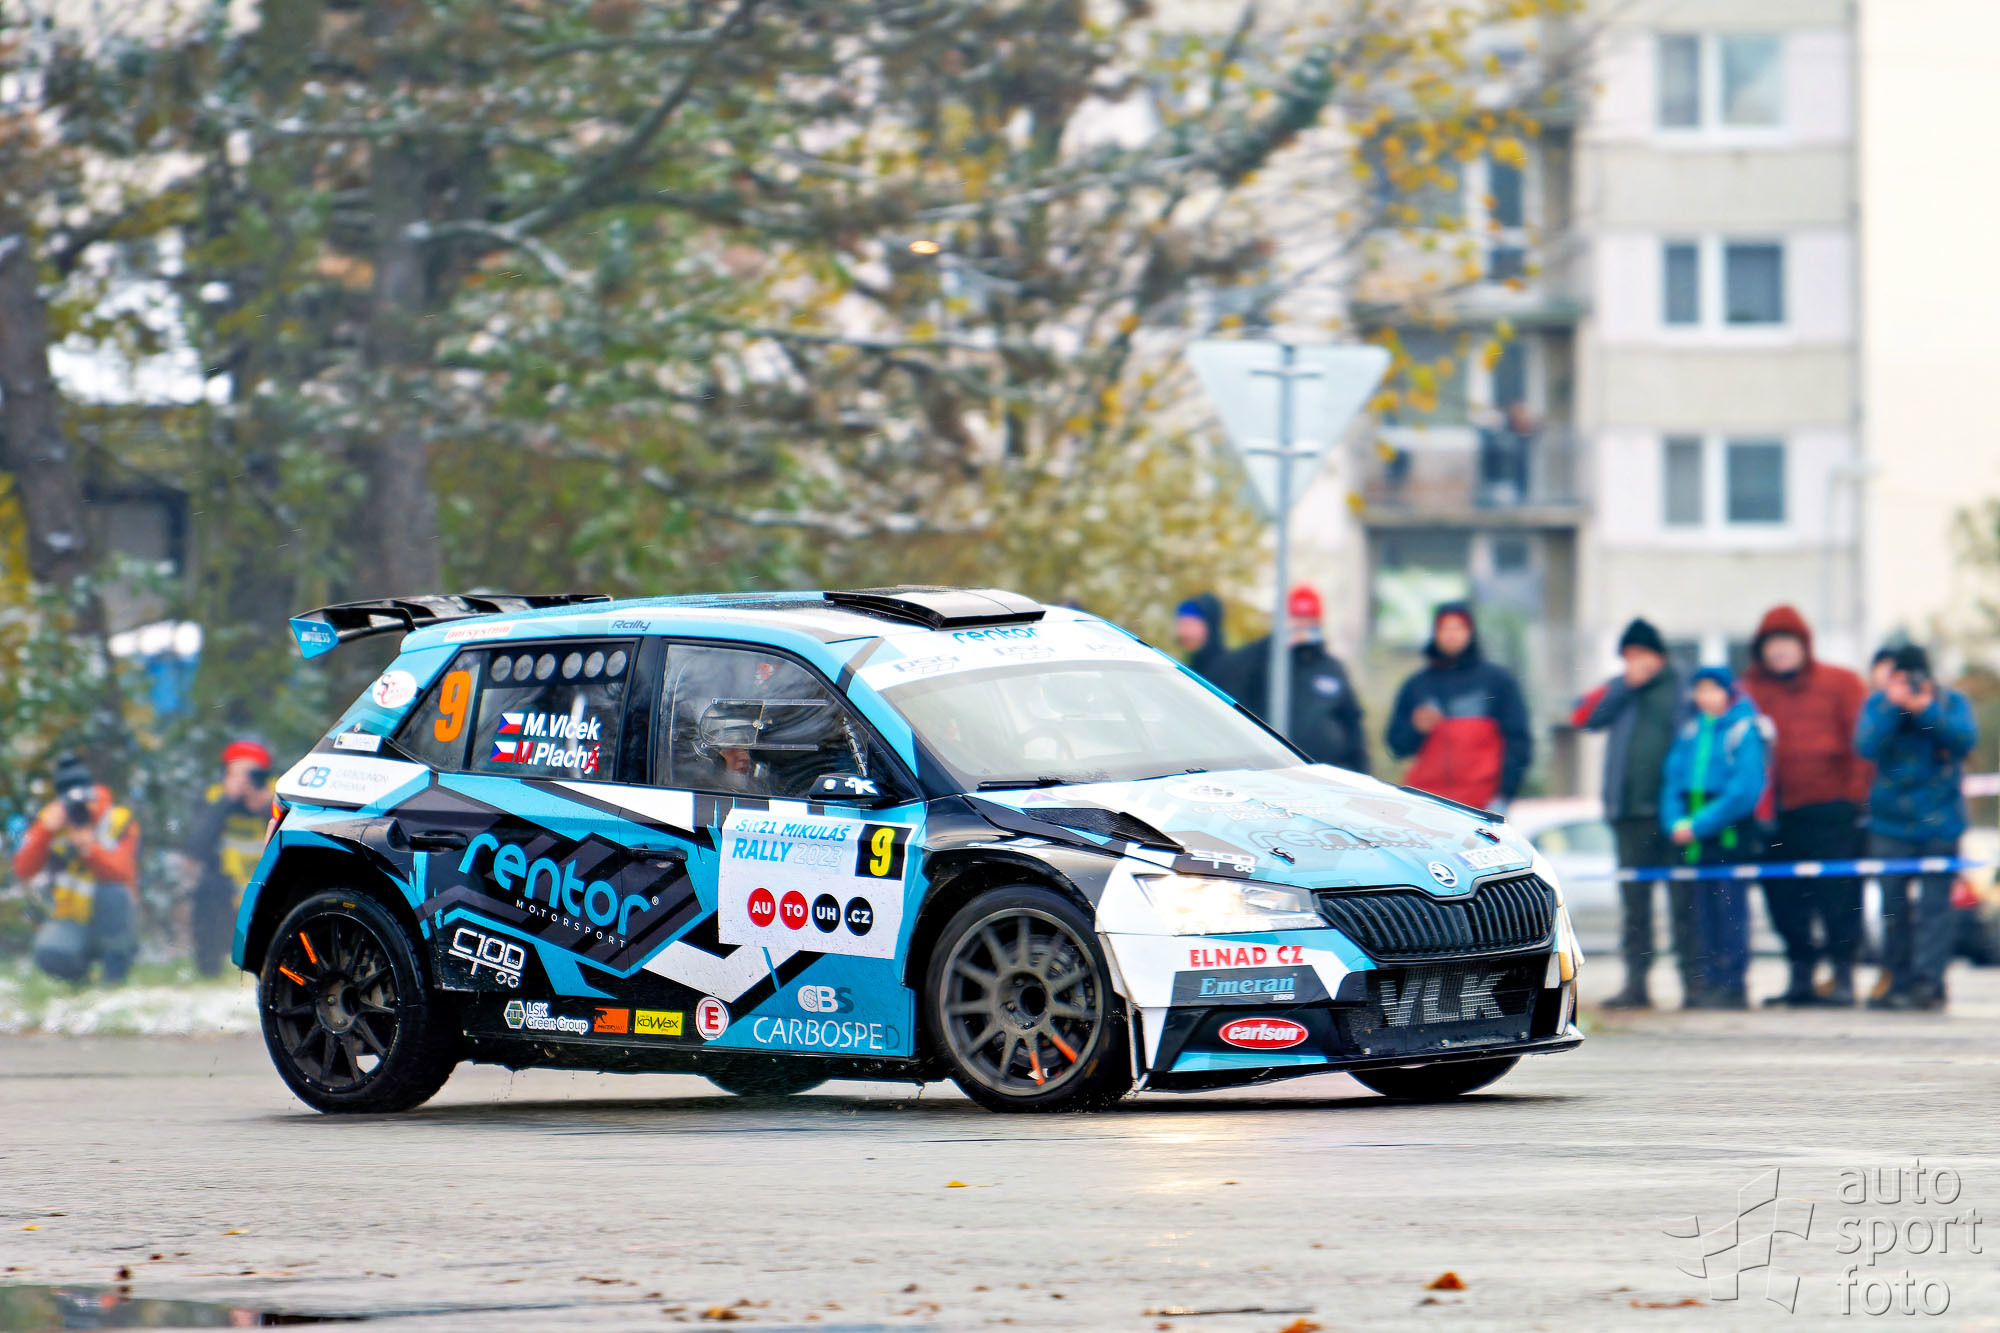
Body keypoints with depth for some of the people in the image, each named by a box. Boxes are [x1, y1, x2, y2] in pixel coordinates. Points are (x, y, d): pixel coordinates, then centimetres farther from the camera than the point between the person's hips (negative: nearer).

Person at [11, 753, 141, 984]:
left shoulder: (119, 822, -7)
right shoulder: (51, 818, -1)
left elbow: (124, 876, -20)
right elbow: (23, 869, -11)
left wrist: (91, 849, -34)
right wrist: (45, 830, -23)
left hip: (110, 919, -1)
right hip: (70, 922, 1)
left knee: (113, 892, -35)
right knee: (49, 956, -32)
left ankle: (116, 969, -12)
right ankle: (78, 971, 7)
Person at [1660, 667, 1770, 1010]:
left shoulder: (1745, 731, -7)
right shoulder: (1690, 731, 13)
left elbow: (1745, 789, -15)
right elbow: (1672, 779, 13)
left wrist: (1700, 825, -17)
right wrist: (1676, 822, -5)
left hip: (1732, 836, -6)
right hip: (1696, 839, 6)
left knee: (1730, 907, -5)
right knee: (1705, 911, 8)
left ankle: (1733, 984, -4)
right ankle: (1709, 980, 12)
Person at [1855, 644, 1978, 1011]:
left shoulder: (1951, 702, 0)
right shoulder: (1878, 703, 1)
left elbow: (1966, 739, -16)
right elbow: (1866, 746, -13)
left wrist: (1926, 710, -24)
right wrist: (1893, 706, -22)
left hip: (1939, 821, -2)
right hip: (1890, 822, 2)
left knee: (1933, 905, -9)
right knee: (1893, 906, 4)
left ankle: (1928, 983, -12)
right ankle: (1900, 983, 11)